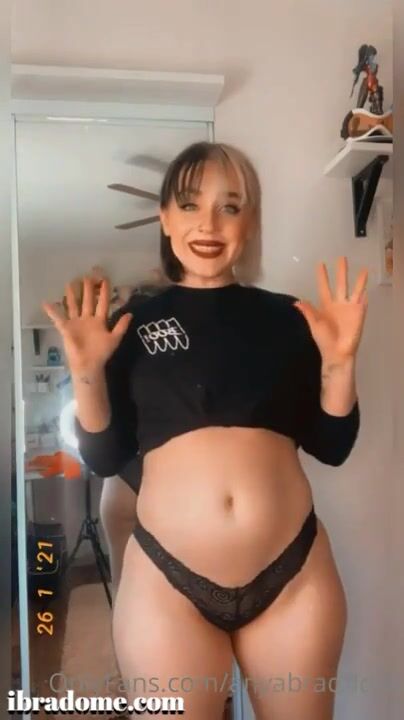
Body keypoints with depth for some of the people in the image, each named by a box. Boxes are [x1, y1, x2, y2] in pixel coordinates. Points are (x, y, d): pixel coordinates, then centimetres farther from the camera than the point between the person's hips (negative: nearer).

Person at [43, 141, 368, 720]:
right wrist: (87, 372, -11)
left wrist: (339, 361, -10)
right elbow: (104, 458, 2)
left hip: (295, 576, 2)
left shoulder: (286, 317, 3)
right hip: (167, 582, -1)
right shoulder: (134, 325, 3)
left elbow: (332, 447, 4)